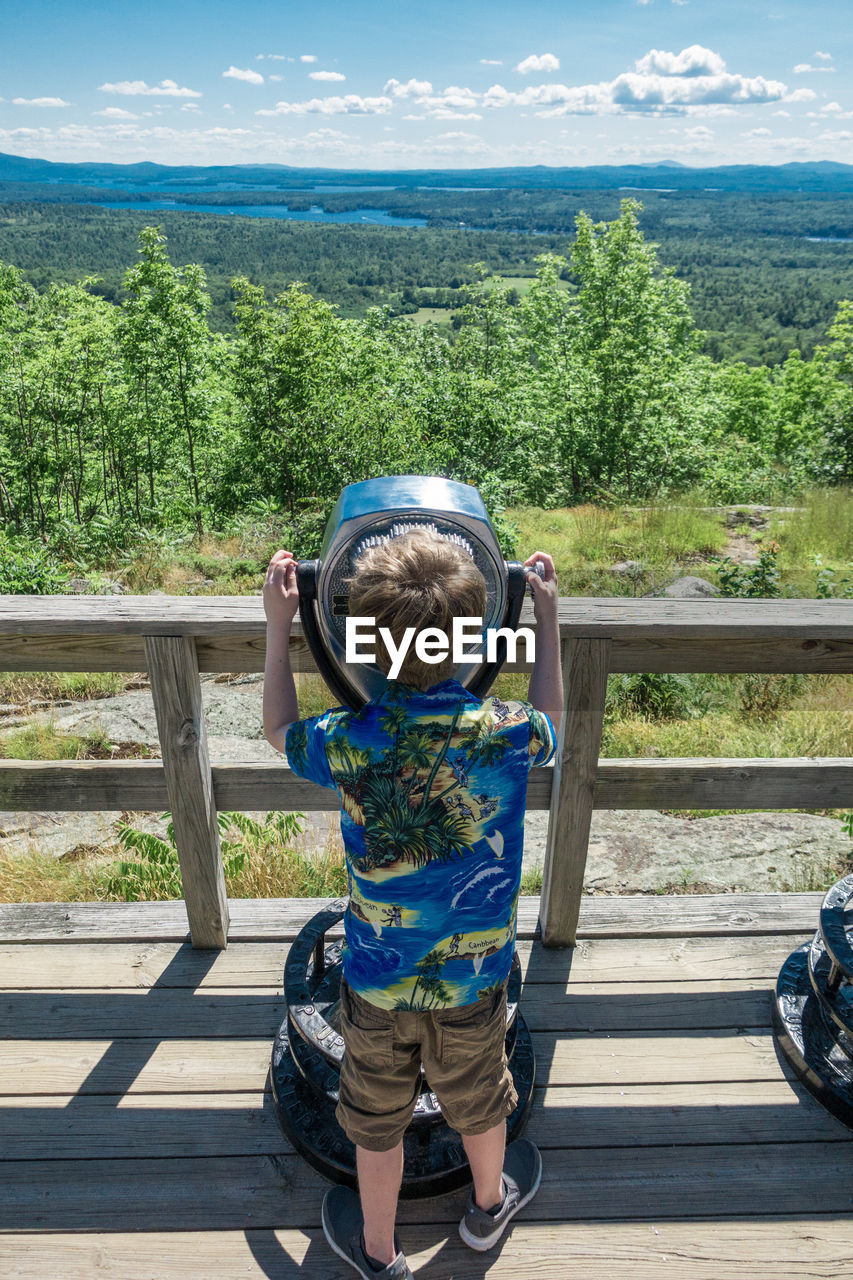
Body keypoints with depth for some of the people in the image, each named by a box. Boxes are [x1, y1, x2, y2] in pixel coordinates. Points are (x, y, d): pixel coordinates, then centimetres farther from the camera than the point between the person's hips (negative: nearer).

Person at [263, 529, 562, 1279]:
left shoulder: (349, 743, -25)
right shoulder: (505, 732, -24)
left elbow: (280, 731, -1)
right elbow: (549, 724, 3)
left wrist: (278, 627, 3)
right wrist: (548, 617, 9)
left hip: (377, 980, -1)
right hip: (475, 978, 1)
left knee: (377, 1118, 24)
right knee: (477, 1101, 29)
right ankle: (489, 1204, 57)